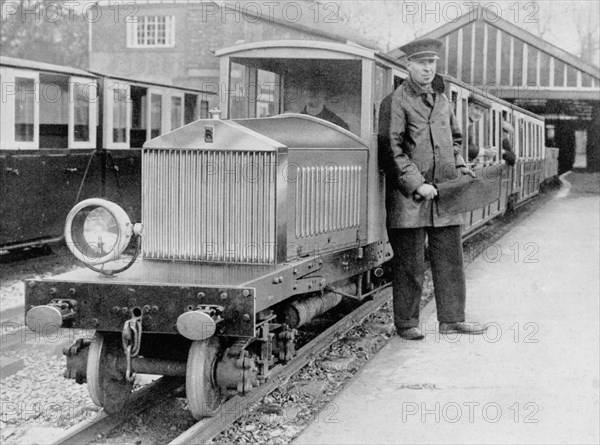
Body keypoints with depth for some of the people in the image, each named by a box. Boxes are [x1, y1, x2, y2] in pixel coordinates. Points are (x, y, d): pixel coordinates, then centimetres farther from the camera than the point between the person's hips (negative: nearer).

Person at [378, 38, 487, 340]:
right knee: (409, 261, 0)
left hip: (445, 191, 6)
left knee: (450, 256, 8)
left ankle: (451, 318, 16)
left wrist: (460, 168, 11)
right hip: (408, 195, -6)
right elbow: (391, 150, -12)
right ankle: (406, 323, 9)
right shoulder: (396, 102, -6)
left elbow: (455, 139, 28)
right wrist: (417, 184, -16)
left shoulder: (443, 100, 16)